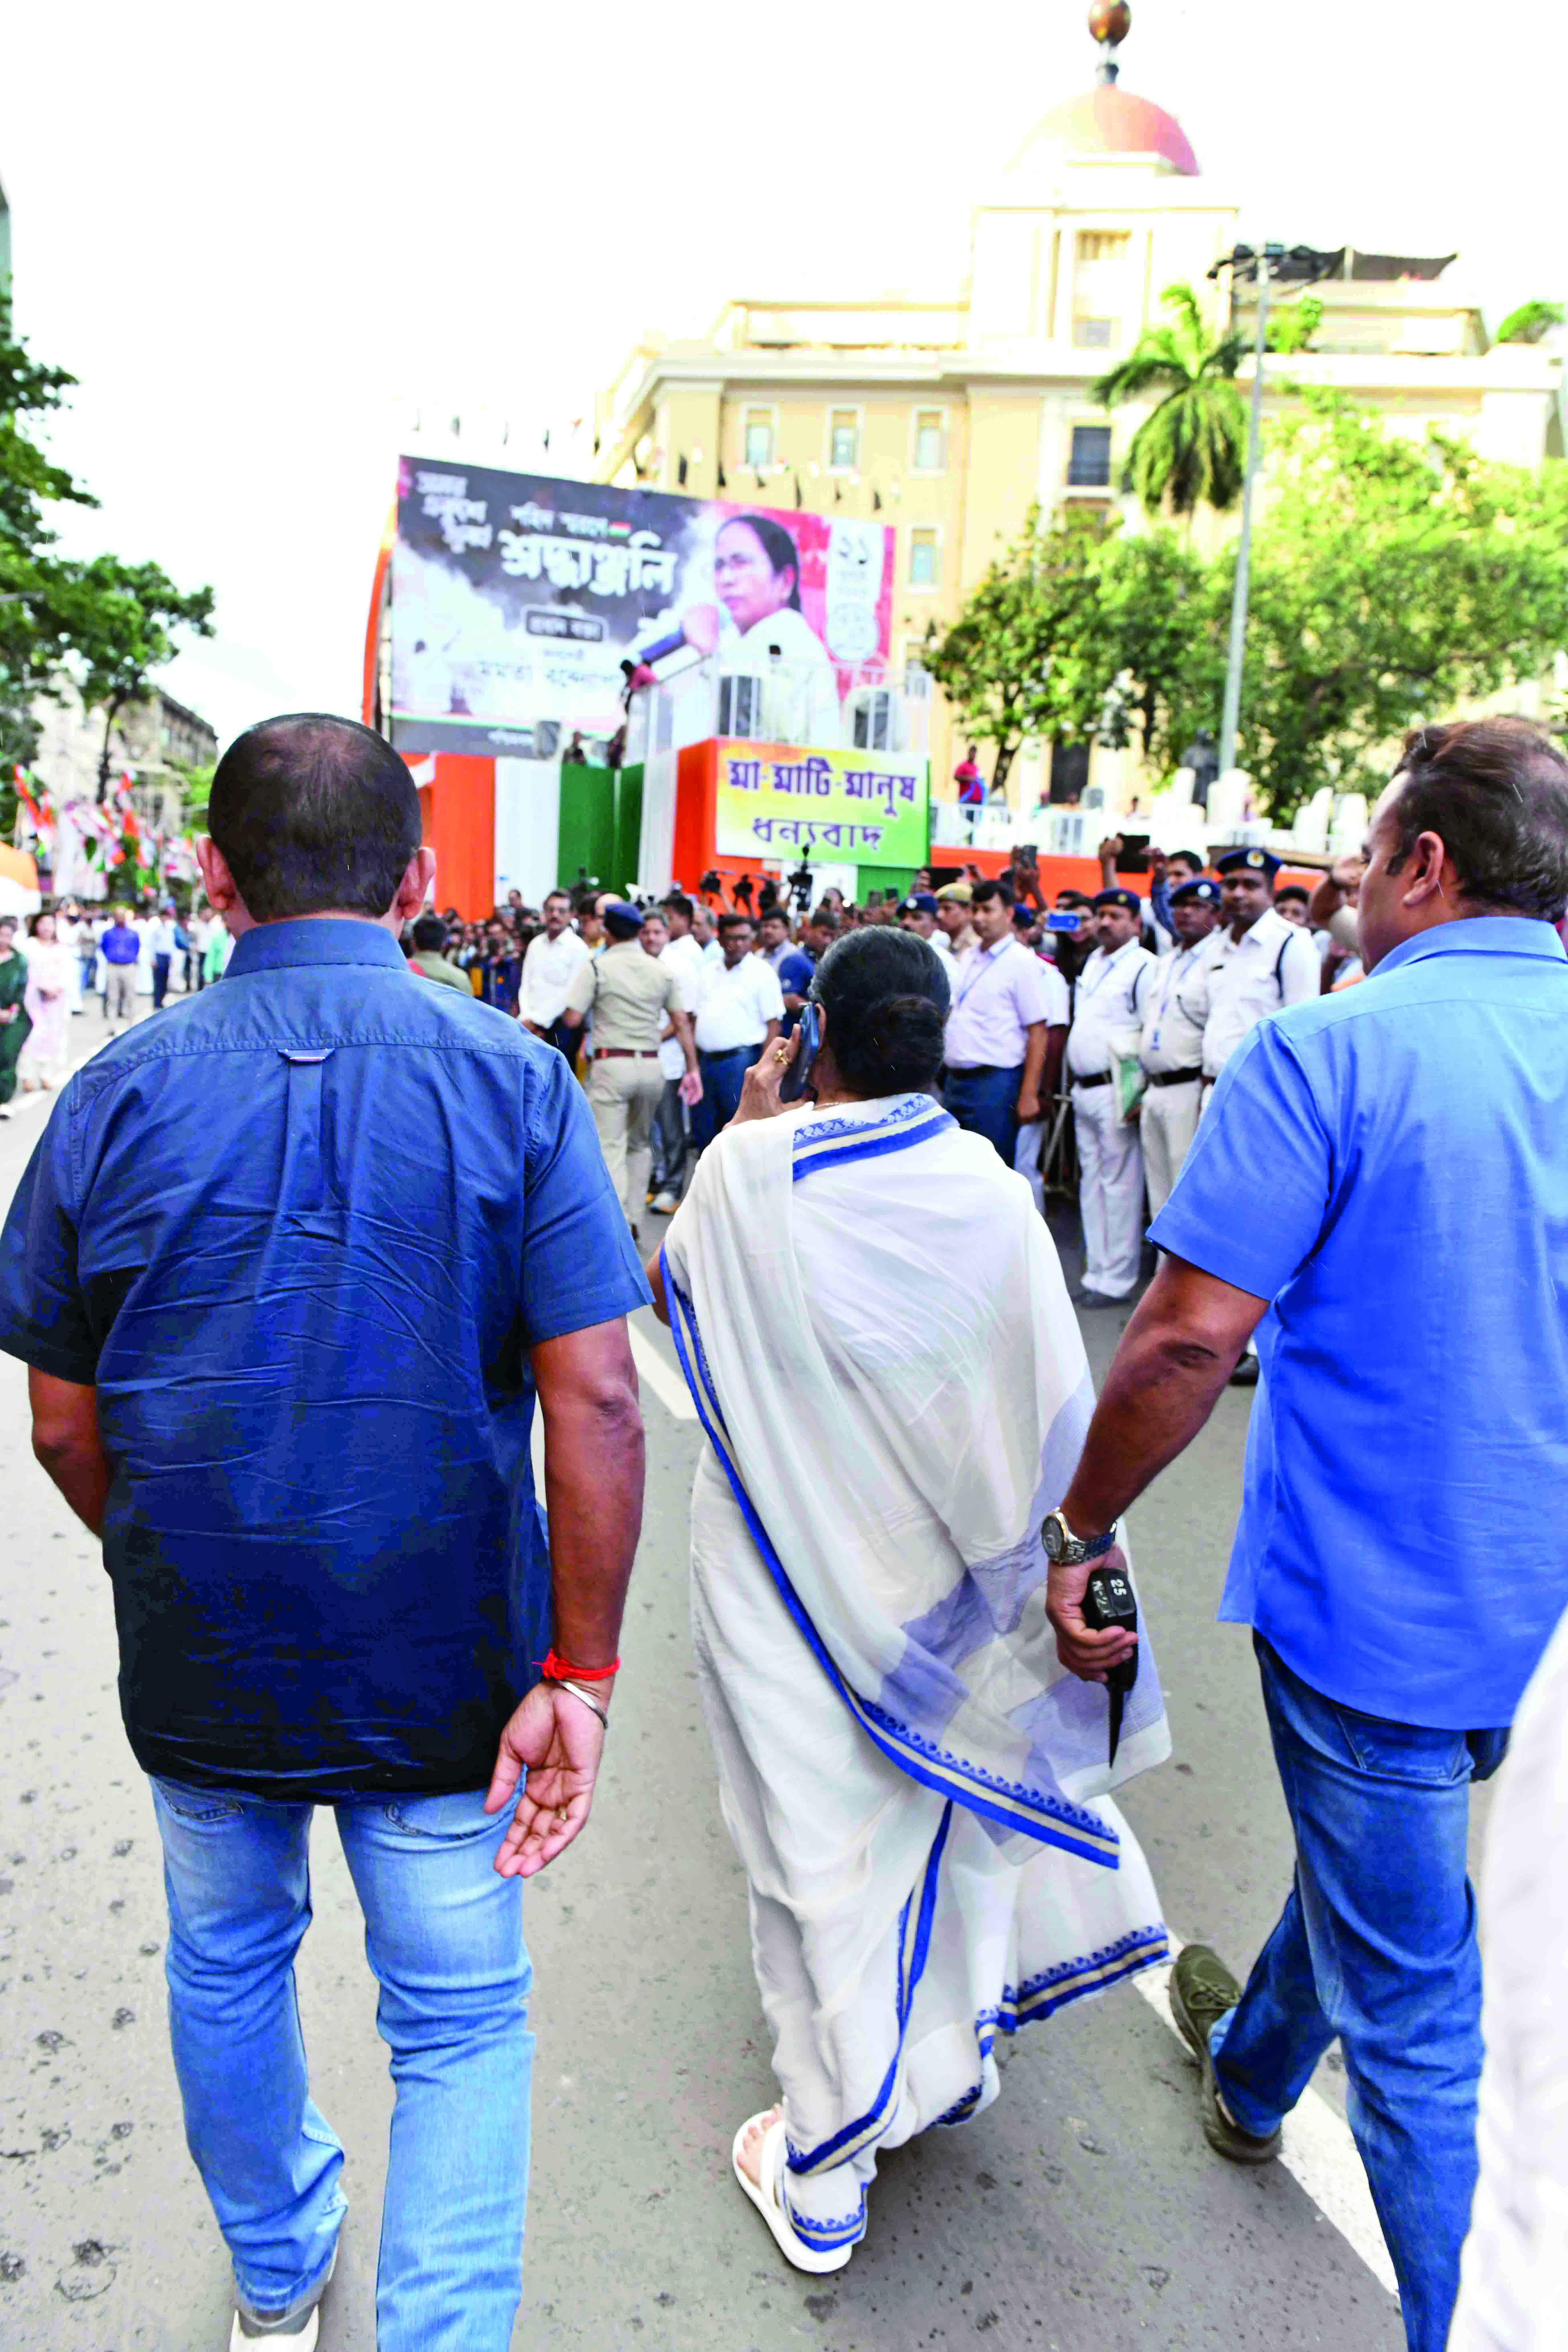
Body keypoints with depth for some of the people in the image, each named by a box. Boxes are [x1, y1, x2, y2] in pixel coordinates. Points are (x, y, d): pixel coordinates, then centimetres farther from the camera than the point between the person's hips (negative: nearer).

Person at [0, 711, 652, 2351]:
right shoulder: (512, 1080, -12)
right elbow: (595, 1405, -18)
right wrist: (580, 1677, -10)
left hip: (199, 1662, 3)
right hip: (444, 1663, -2)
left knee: (228, 1968, 28)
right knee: (459, 2025, 17)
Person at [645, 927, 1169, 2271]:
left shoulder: (749, 1170, -17)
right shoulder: (986, 1182, -11)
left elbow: (669, 1290, 3)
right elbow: (1049, 1404, -7)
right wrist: (1075, 1554, 5)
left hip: (791, 1573, -2)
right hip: (938, 1569, 3)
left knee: (822, 1834, 11)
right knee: (941, 1792, 24)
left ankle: (825, 2170, 26)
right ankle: (952, 2054, 47)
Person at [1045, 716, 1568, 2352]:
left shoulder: (1328, 1054, -19)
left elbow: (1190, 1338, -24)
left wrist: (1078, 1527, -11)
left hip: (1376, 1600, -7)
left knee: (1411, 2003, 10)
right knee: (1370, 1854, 31)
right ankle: (1253, 2063, 56)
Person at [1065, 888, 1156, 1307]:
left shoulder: (1144, 967, -10)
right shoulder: (1093, 962, 17)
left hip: (1116, 1093, -9)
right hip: (1084, 1089, 9)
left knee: (1119, 1185, -4)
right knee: (1091, 1183, 13)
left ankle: (1116, 1280, 2)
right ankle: (1096, 1272, 21)